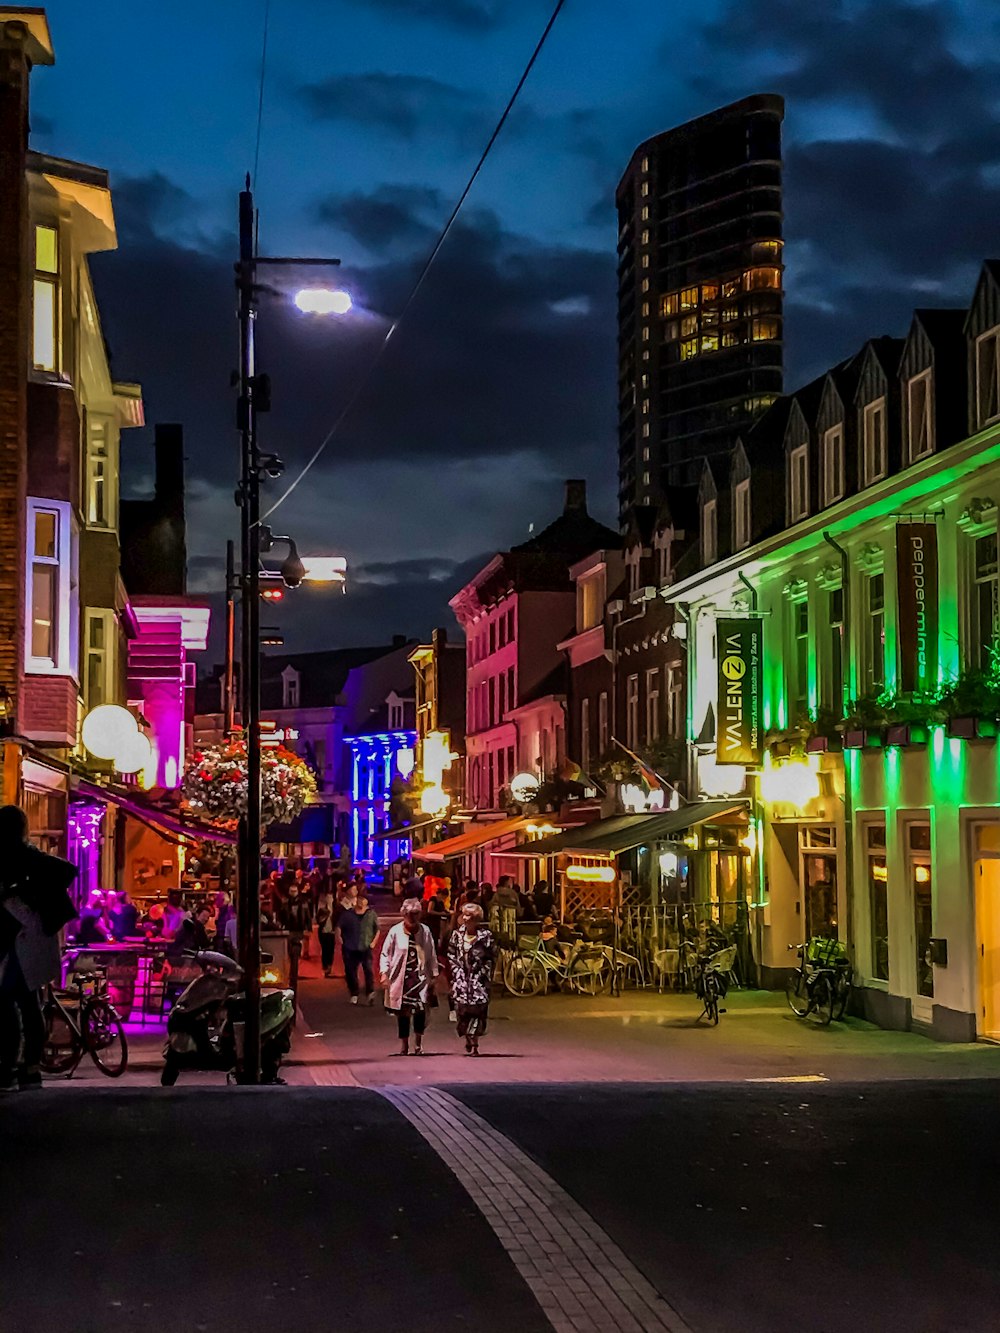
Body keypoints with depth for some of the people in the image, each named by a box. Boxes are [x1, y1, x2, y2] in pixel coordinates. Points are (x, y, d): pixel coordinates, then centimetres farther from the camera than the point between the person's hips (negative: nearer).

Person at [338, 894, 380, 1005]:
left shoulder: (371, 914, 6)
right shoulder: (348, 913, 8)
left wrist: (373, 942, -1)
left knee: (368, 969, -17)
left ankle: (370, 993, -25)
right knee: (350, 972, 3)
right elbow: (339, 926, 10)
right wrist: (339, 936, -6)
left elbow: (377, 930, 9)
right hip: (350, 948, 2)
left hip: (366, 947, -2)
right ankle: (354, 995, 16)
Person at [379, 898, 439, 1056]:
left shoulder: (425, 931, 5)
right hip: (401, 978, -1)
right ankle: (404, 1045, 15)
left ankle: (418, 1043, 7)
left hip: (420, 977, 1)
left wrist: (433, 977, 6)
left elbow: (431, 956, 9)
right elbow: (385, 954, 2)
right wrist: (384, 973, -9)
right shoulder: (395, 932, -1)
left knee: (421, 1010, -10)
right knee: (402, 1013, 4)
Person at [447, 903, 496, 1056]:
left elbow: (491, 958, -2)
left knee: (477, 1008, -11)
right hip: (461, 978, 3)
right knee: (462, 1009, -2)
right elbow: (451, 955, 12)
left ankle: (474, 1043, -9)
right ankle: (469, 1041, 13)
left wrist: (484, 974, -10)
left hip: (478, 979, -3)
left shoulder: (486, 936, -3)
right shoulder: (457, 934, 8)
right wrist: (456, 971, 1)